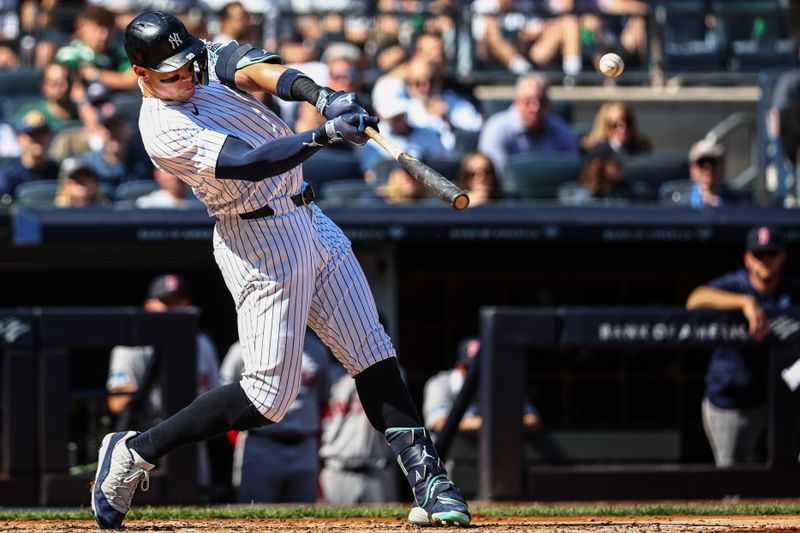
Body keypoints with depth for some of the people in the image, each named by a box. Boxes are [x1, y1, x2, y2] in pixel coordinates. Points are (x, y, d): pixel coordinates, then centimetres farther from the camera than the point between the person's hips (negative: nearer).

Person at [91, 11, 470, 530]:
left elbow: (251, 68, -13)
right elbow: (250, 163, -29)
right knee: (271, 393, -8)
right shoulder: (164, 130, -19)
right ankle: (134, 453, 3)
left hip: (308, 220, 8)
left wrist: (319, 94, -32)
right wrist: (327, 133, -39)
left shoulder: (207, 63, 5)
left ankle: (426, 477, 1)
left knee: (371, 351, 2)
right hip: (261, 243, -8)